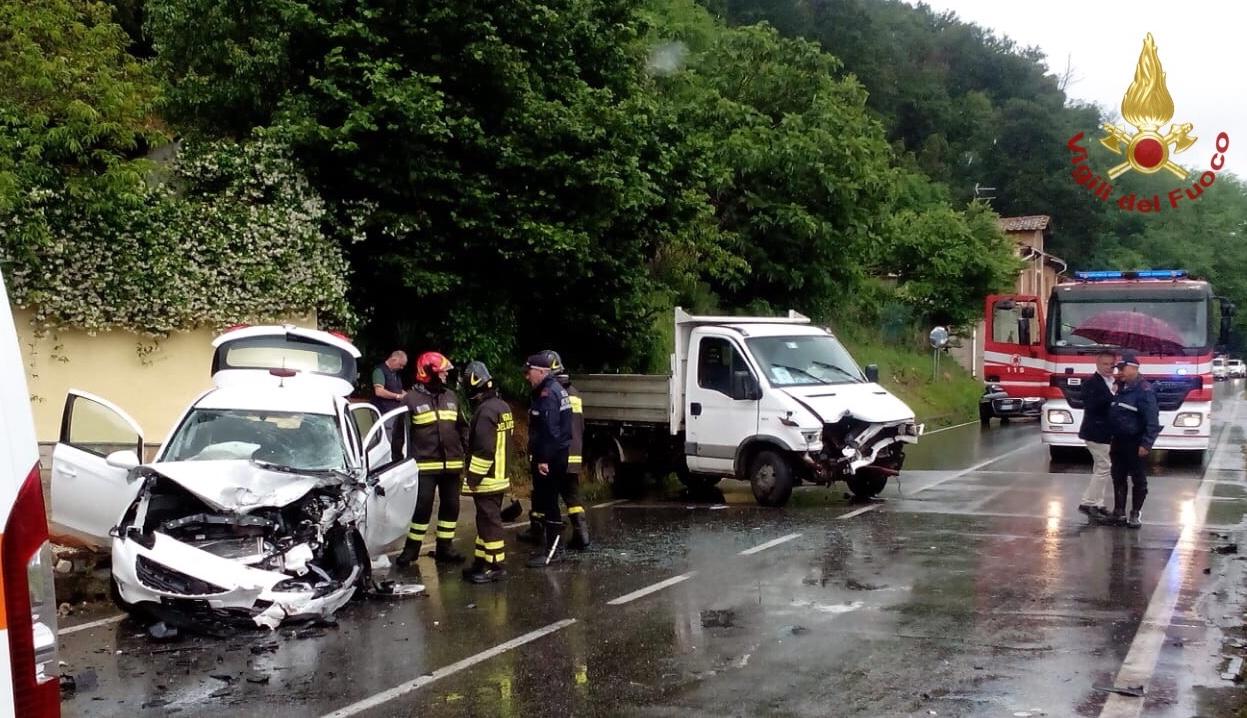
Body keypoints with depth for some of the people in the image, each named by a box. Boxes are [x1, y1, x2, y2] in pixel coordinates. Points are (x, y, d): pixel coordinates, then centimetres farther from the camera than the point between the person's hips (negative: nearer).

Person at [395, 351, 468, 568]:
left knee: (451, 506, 10)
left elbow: (462, 427, 18)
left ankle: (444, 548, 22)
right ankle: (411, 549, 11)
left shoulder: (451, 397, 11)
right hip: (425, 465, -5)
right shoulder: (412, 399, -7)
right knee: (422, 507, -3)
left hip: (451, 464, 6)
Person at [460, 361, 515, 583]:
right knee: (486, 520, 16)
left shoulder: (485, 411, -20)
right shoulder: (501, 406, 11)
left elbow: (484, 450, -24)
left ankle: (496, 565, -1)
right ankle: (482, 561, 23)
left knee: (489, 521, -4)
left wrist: (472, 477, -18)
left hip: (487, 479, -10)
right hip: (499, 475, 10)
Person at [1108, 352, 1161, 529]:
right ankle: (1119, 512, 19)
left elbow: (1152, 420, -19)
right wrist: (1112, 441, 17)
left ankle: (1136, 514, 11)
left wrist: (1146, 444, -23)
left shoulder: (1144, 390, -15)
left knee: (1138, 480, 3)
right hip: (1119, 441, 8)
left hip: (1135, 444, -8)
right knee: (1118, 478, 11)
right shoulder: (1121, 389, 12)